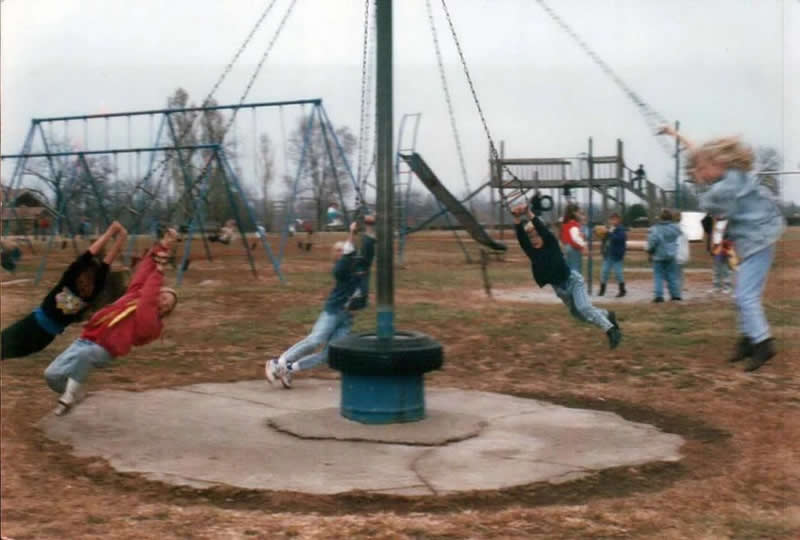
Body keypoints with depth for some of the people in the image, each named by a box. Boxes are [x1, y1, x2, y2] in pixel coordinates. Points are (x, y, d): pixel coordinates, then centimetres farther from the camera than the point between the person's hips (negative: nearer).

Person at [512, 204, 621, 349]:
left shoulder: (551, 243, -14)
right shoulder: (531, 251, -5)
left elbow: (543, 229, -31)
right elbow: (520, 237, -21)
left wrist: (529, 213, -42)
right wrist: (517, 219, -36)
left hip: (572, 280, -6)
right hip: (559, 288, 6)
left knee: (584, 308, -22)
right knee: (578, 314, 16)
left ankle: (611, 330, -17)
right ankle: (607, 315, 38)